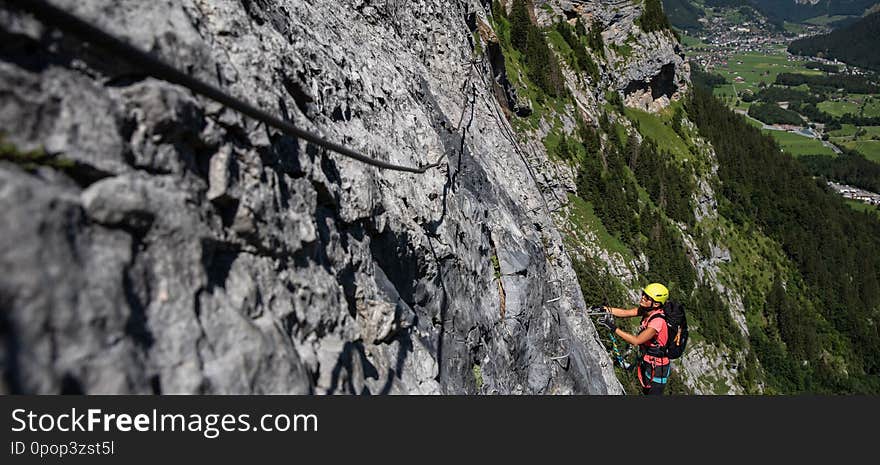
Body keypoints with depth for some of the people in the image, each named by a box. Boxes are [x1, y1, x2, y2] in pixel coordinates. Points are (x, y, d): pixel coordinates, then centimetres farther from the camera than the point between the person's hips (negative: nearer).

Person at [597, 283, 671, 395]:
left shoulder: (658, 321, -32)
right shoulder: (648, 310, -7)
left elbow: (636, 340, -34)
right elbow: (626, 312, -10)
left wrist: (613, 327, -36)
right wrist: (606, 309, -24)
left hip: (657, 369, -8)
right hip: (648, 363, 8)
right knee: (646, 392, 25)